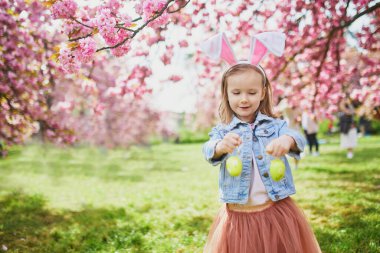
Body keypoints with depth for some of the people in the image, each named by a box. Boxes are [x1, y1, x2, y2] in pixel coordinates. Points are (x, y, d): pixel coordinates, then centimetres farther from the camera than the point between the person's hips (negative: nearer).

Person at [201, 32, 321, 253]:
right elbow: (209, 152, -17)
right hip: (238, 215, 0)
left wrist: (287, 140, -40)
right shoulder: (222, 130, 1)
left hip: (277, 211, 1)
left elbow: (297, 139, -16)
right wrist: (220, 146, -41)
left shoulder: (275, 125, 2)